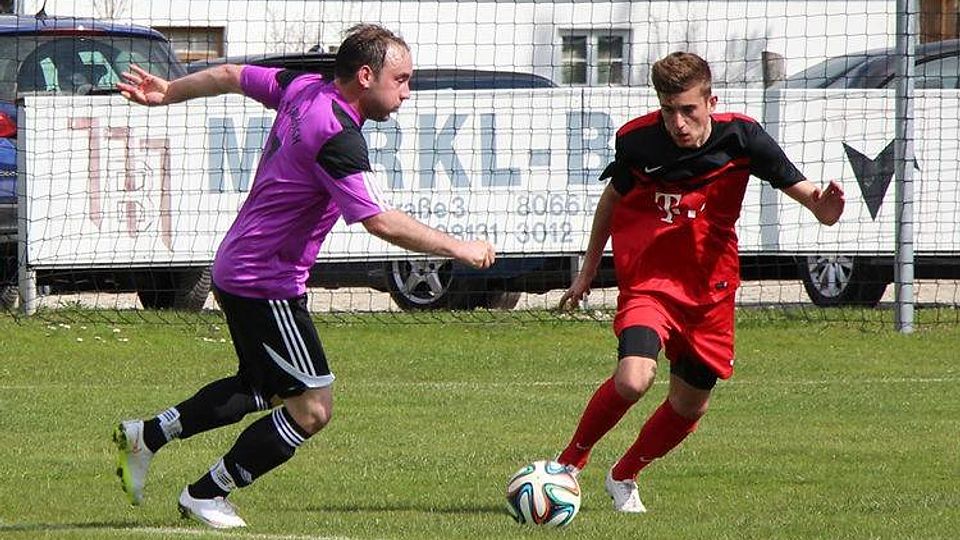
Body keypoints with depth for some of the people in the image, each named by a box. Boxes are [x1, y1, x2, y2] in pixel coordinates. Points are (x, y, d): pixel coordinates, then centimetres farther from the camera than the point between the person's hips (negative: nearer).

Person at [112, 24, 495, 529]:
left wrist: (168, 92, 32)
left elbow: (232, 76, 16)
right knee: (311, 408, -5)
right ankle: (205, 496, 6)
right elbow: (381, 222, -29)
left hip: (238, 269, 10)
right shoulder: (338, 137, -25)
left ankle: (146, 435, 29)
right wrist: (457, 249, -19)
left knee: (265, 389, 26)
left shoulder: (303, 88, 2)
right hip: (265, 285, -10)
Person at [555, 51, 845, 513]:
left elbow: (797, 186, -12)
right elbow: (612, 198, 6)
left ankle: (623, 476, 37)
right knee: (633, 379, -25)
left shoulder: (740, 137, -13)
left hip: (710, 289, 3)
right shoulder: (637, 140, -13)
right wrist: (588, 270, 16)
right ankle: (570, 461, -1)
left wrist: (822, 206, -37)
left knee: (690, 406, 10)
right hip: (648, 281, -3)